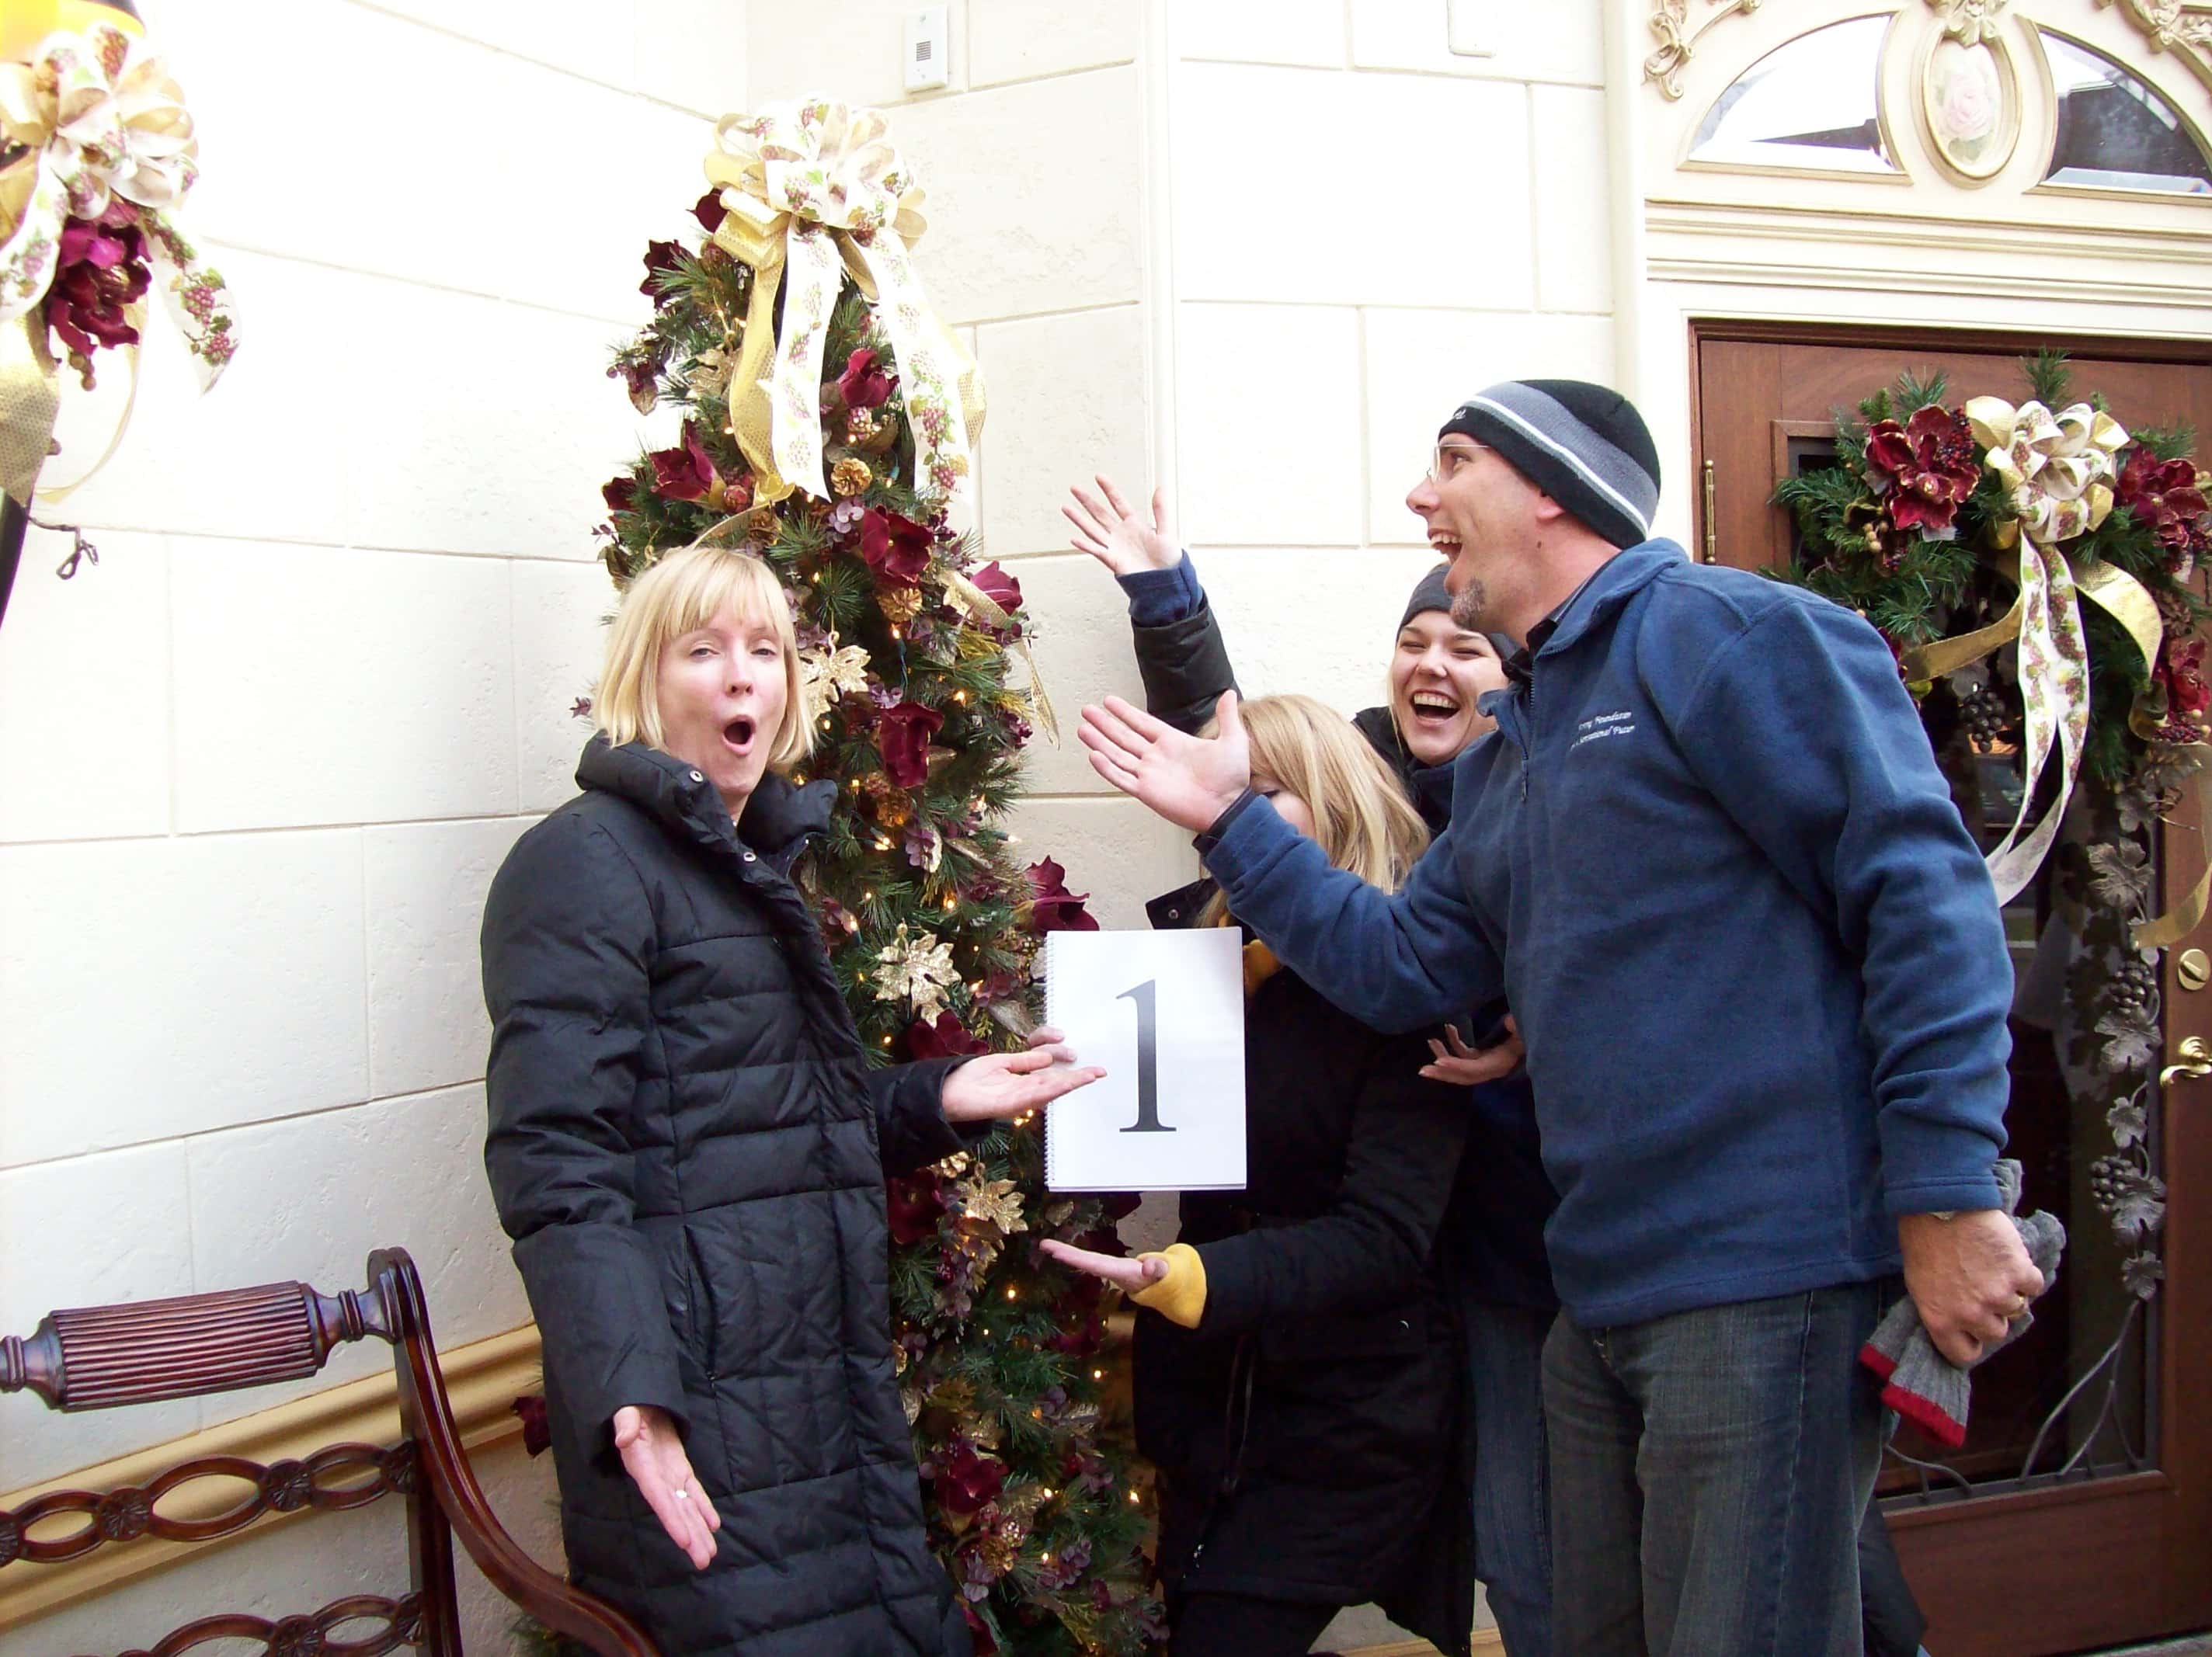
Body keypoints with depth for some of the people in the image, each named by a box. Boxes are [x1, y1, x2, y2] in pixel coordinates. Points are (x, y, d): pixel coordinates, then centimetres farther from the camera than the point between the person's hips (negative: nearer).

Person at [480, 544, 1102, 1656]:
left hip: (822, 1388, 9)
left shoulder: (746, 865, 19)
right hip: (699, 1412, -9)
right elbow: (557, 1161, -20)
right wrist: (628, 1391, -31)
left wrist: (937, 1102, 12)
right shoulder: (586, 863, -9)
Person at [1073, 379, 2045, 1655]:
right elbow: (1401, 967, 17)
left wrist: (1946, 1193, -21)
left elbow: (1922, 890, -16)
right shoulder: (1509, 758, 20)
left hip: (1768, 1276, -9)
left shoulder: (1730, 632, -8)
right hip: (1607, 1296, 9)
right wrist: (1229, 822, 14)